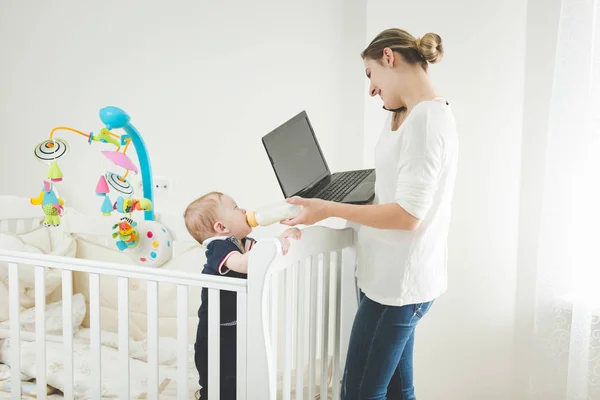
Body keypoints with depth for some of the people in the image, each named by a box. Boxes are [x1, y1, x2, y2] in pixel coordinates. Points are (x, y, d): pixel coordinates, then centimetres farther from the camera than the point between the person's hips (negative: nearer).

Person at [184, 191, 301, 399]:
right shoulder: (219, 247, -23)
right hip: (218, 334, -9)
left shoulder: (243, 243, 6)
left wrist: (285, 236, -10)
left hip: (237, 328, 9)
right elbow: (241, 264, -41)